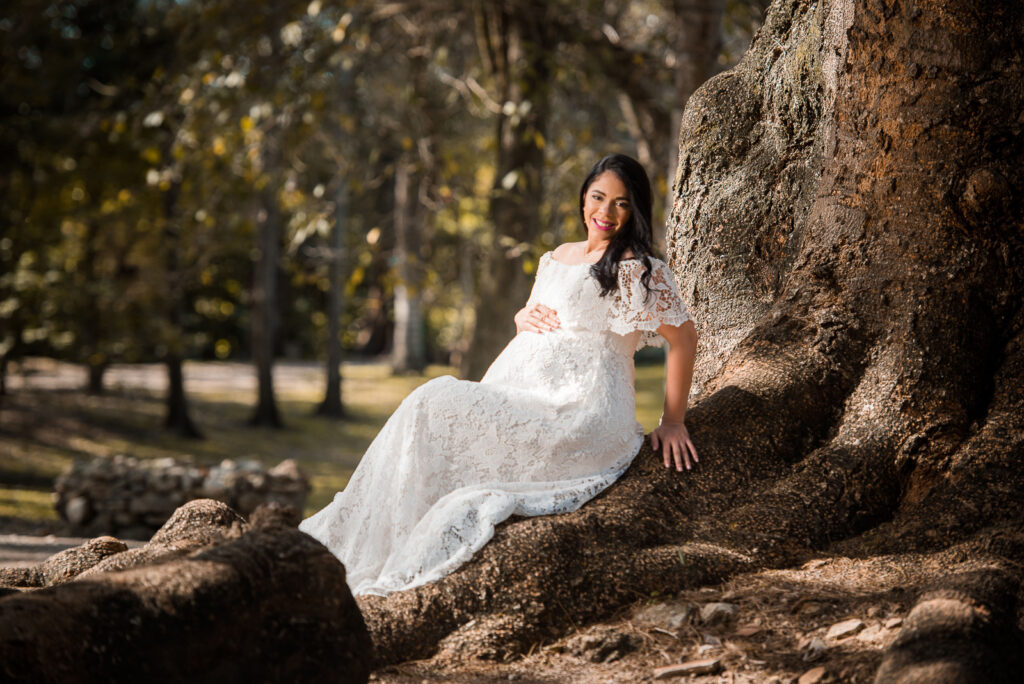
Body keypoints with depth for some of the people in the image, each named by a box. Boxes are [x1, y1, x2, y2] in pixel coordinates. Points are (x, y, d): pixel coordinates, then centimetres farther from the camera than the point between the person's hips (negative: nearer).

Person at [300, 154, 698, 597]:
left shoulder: (637, 269, -3)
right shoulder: (554, 260, 20)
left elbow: (684, 339, -3)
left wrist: (673, 422, -4)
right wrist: (523, 317, 7)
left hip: (580, 415, -8)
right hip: (526, 398, 8)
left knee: (433, 408, -20)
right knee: (434, 406, -17)